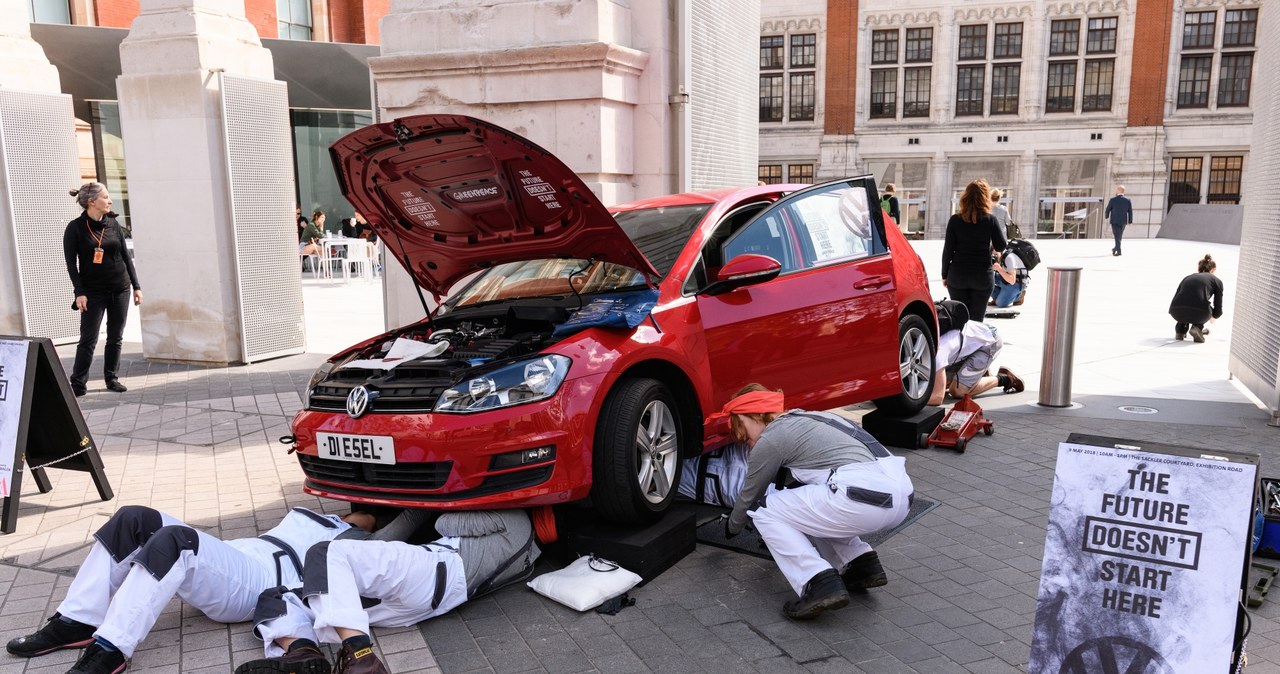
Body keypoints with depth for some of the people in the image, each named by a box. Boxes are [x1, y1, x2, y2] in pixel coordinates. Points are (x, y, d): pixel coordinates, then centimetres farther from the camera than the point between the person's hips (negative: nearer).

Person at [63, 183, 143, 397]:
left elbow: (126, 257, 9)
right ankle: (77, 384, 3)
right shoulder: (75, 228, -6)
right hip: (93, 291, -4)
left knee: (116, 337, 8)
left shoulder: (113, 224, 4)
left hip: (120, 289, 4)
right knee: (88, 339, -4)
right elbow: (71, 264, -7)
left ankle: (112, 378, 18)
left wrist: (136, 286, 6)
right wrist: (79, 293, -14)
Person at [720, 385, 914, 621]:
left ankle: (820, 584, -8)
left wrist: (732, 527, 36)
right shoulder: (802, 418, 26)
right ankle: (860, 563, 19)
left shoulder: (770, 439, 2)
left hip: (864, 497, -9)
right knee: (806, 504, 31)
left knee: (764, 511, 6)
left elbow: (749, 496, 16)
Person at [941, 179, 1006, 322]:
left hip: (957, 276, 1)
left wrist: (945, 275, 7)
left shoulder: (955, 220, -3)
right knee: (977, 319, 5)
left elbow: (948, 250, -2)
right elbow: (1000, 246, 1)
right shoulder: (991, 220, -5)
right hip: (982, 277, -1)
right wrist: (1000, 231, 20)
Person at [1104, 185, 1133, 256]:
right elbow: (1130, 212, -1)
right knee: (1119, 236, 20)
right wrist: (1130, 221, 6)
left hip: (1114, 221, -3)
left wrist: (1106, 216, 17)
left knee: (1117, 236, -4)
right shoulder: (1128, 200, -3)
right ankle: (1116, 248, 34)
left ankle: (1118, 251, -15)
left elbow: (1108, 210, -2)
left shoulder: (1113, 200, -11)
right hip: (1123, 221, 3)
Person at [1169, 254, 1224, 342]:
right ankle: (1197, 327, 9)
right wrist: (1214, 317, 43)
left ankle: (1180, 330, 20)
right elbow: (1218, 308, 18)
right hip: (1198, 313, -3)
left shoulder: (1187, 278, 29)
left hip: (1176, 312, 3)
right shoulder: (1216, 280, 21)